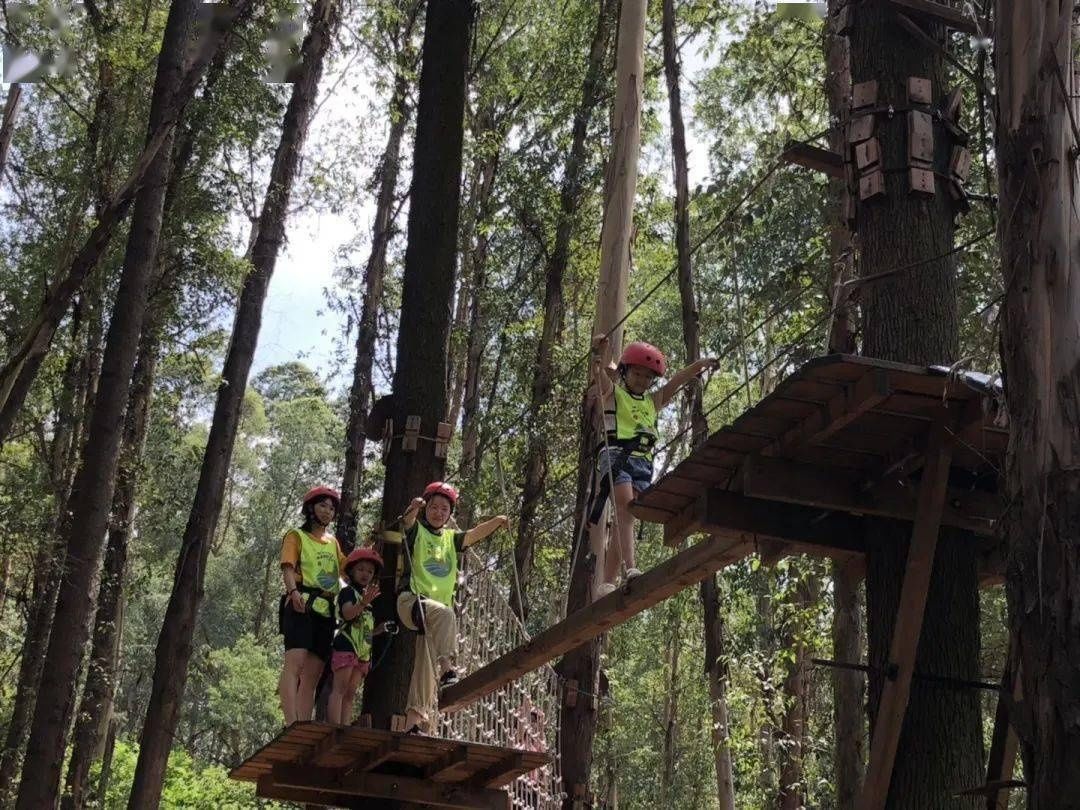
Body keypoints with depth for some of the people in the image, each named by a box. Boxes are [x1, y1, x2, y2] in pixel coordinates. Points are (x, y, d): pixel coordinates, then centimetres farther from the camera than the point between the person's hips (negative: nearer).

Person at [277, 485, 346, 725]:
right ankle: (291, 726, -34)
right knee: (295, 663, -22)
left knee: (313, 675, 0)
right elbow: (288, 568, -7)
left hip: (326, 609, 7)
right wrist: (294, 592, -26)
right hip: (302, 605, -7)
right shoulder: (296, 536, 9)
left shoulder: (333, 542, 27)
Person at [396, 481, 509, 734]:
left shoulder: (450, 537, 21)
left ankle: (414, 719, 2)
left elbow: (474, 535, 6)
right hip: (411, 600, -6)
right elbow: (407, 521, -16)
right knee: (445, 613, -36)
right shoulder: (416, 530, 6)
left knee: (426, 665, 1)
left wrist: (496, 521, -12)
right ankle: (446, 666, -40)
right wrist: (414, 508, -39)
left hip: (438, 607, 6)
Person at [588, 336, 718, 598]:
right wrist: (598, 354, -22)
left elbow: (678, 381, 28)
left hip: (643, 462, 5)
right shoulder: (612, 394, 15)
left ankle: (606, 585, -11)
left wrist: (701, 364, 19)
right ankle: (630, 568, -42)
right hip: (615, 455, -5)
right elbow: (598, 374, -4)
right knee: (625, 508, -26)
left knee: (626, 519, -8)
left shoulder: (653, 402, 31)